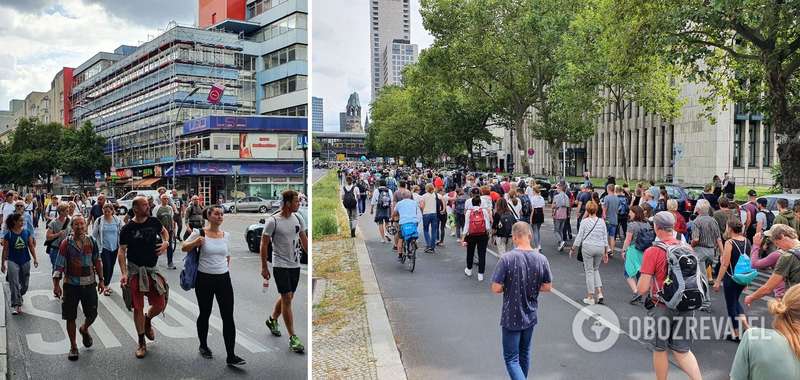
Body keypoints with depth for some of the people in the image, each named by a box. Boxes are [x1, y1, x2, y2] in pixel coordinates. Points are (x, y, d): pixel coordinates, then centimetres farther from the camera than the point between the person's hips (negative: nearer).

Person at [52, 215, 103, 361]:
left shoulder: (91, 242, 1)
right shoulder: (66, 243, -7)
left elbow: (97, 262, 10)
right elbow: (59, 265, -7)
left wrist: (101, 280, 10)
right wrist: (56, 284, -11)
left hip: (89, 284, 2)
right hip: (71, 285, -2)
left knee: (92, 314, 7)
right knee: (70, 317, 5)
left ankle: (84, 330, 41)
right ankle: (73, 346, 20)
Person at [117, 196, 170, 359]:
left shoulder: (154, 222, 1)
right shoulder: (127, 229, -8)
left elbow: (164, 231, 22)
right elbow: (121, 251, -7)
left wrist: (166, 242, 0)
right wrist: (124, 273, -18)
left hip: (153, 269, 3)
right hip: (135, 271, -3)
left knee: (160, 305, 2)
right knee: (138, 308, 3)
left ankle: (147, 321, 37)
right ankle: (141, 343, 19)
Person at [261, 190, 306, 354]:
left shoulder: (298, 218, 4)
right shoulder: (273, 221, -14)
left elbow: (304, 240, 14)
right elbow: (264, 245, -8)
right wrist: (264, 267, -7)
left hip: (295, 265, 6)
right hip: (280, 265, -6)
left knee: (286, 297, 17)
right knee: (287, 299, -8)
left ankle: (272, 320, 43)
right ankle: (292, 337, -2)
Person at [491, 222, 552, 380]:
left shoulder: (507, 258, -21)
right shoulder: (541, 259, -8)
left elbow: (496, 288, -19)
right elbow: (547, 287, 1)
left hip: (512, 318, -5)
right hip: (531, 315, 5)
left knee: (511, 358, 4)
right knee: (524, 353, 23)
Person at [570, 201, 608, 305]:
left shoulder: (584, 221, -6)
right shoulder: (601, 221, 4)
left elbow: (579, 237, -5)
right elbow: (605, 238, 8)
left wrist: (573, 249, 6)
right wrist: (606, 252, 16)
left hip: (588, 247, -3)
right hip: (600, 248, 4)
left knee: (589, 271, 6)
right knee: (596, 269, 21)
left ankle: (591, 297, 9)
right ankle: (599, 292, 9)